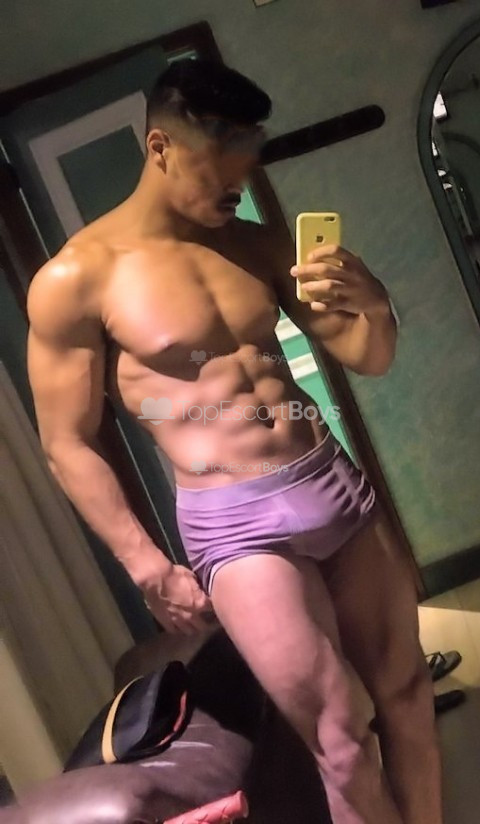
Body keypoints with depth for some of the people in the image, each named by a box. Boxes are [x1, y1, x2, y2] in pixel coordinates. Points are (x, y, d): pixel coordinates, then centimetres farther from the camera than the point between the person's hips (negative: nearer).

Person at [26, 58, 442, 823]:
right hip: (234, 524, -5)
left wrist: (374, 305, -12)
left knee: (407, 693, 16)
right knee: (340, 742, 2)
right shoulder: (75, 280, -9)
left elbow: (369, 359, 10)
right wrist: (150, 568, -6)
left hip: (337, 483, 6)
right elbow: (69, 447, -5)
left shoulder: (255, 242, 6)